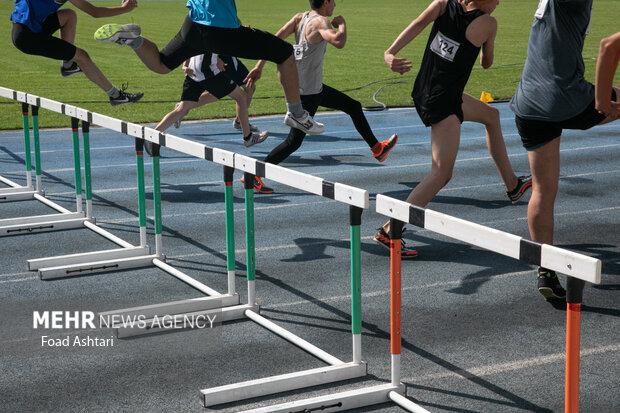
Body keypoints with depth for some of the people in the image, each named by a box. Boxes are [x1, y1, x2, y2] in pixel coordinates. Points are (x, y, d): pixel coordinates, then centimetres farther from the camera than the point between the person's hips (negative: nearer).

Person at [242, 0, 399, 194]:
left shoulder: (300, 18, 4)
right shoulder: (320, 22, -20)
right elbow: (339, 42, -37)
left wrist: (259, 66, 2)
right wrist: (341, 23, -17)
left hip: (315, 88, 10)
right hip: (307, 93, -10)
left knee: (354, 107, 21)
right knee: (294, 142, -5)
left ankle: (377, 149, 35)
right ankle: (254, 175, -1)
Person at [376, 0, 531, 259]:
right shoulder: (487, 24, -11)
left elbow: (418, 23, -17)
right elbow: (486, 63, 4)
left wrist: (391, 53, -27)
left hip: (425, 92, 9)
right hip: (442, 104, -9)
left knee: (491, 115, 28)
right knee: (441, 174, -8)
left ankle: (512, 185, 41)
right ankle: (389, 231, -13)